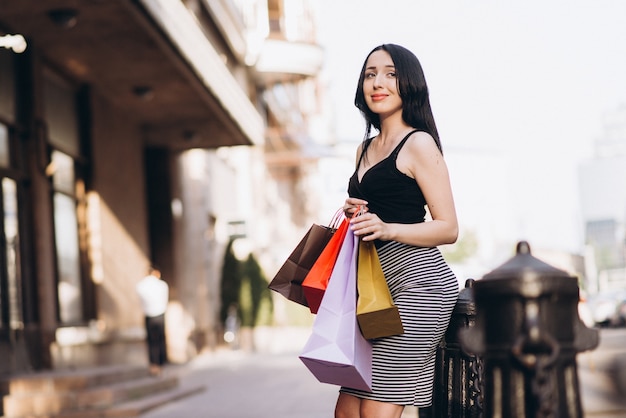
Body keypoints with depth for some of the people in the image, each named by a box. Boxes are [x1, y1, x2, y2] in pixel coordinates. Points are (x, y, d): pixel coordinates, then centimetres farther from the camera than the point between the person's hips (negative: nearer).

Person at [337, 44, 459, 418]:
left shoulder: (419, 143, -4)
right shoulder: (366, 149, 20)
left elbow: (448, 229, -8)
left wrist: (386, 229, -22)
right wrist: (353, 217, 9)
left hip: (420, 281, -8)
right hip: (380, 288, 8)